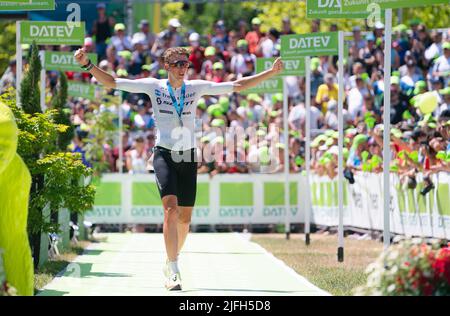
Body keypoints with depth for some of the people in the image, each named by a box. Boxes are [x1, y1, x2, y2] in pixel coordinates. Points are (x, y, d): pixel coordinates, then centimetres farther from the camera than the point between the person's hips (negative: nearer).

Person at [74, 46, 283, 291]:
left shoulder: (197, 88, 5)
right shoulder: (154, 86, -1)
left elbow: (237, 86, 8)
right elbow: (111, 82, -2)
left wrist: (271, 73, 5)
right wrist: (87, 64, -14)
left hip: (189, 158, 3)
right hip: (164, 155, -3)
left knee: (185, 218, 6)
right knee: (171, 208, -22)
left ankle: (171, 262, 32)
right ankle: (173, 272, -25)